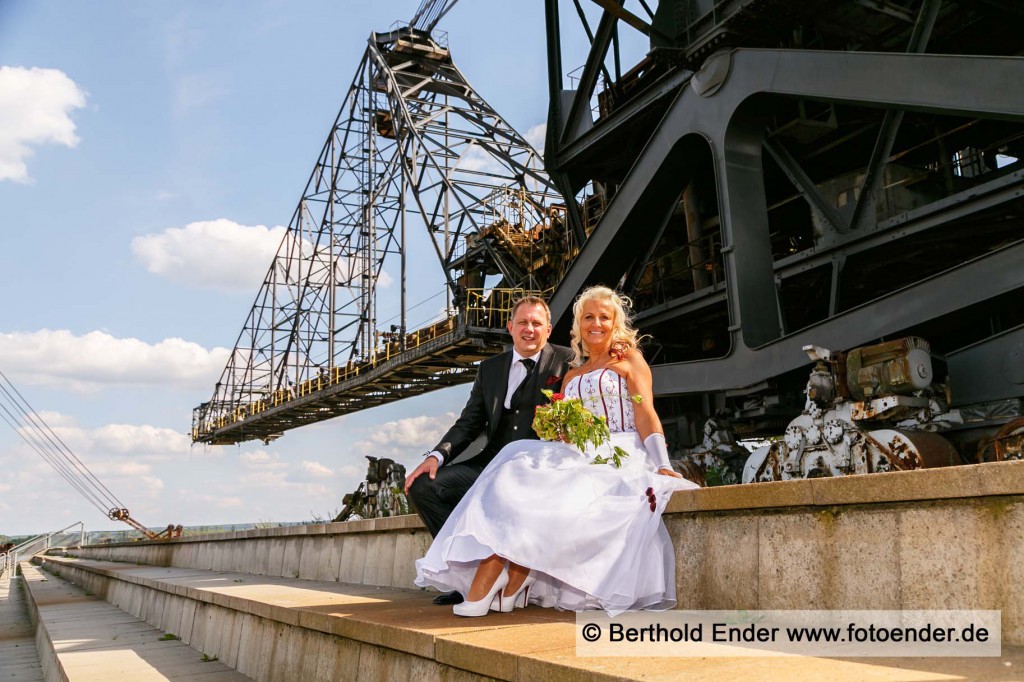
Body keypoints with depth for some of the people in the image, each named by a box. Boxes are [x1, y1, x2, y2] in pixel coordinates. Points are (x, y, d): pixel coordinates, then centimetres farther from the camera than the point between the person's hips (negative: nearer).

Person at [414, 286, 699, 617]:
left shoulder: (629, 360, 11)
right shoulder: (571, 376, 25)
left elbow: (646, 415, -2)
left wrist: (662, 468, -16)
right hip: (579, 458, 5)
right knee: (520, 463, -24)